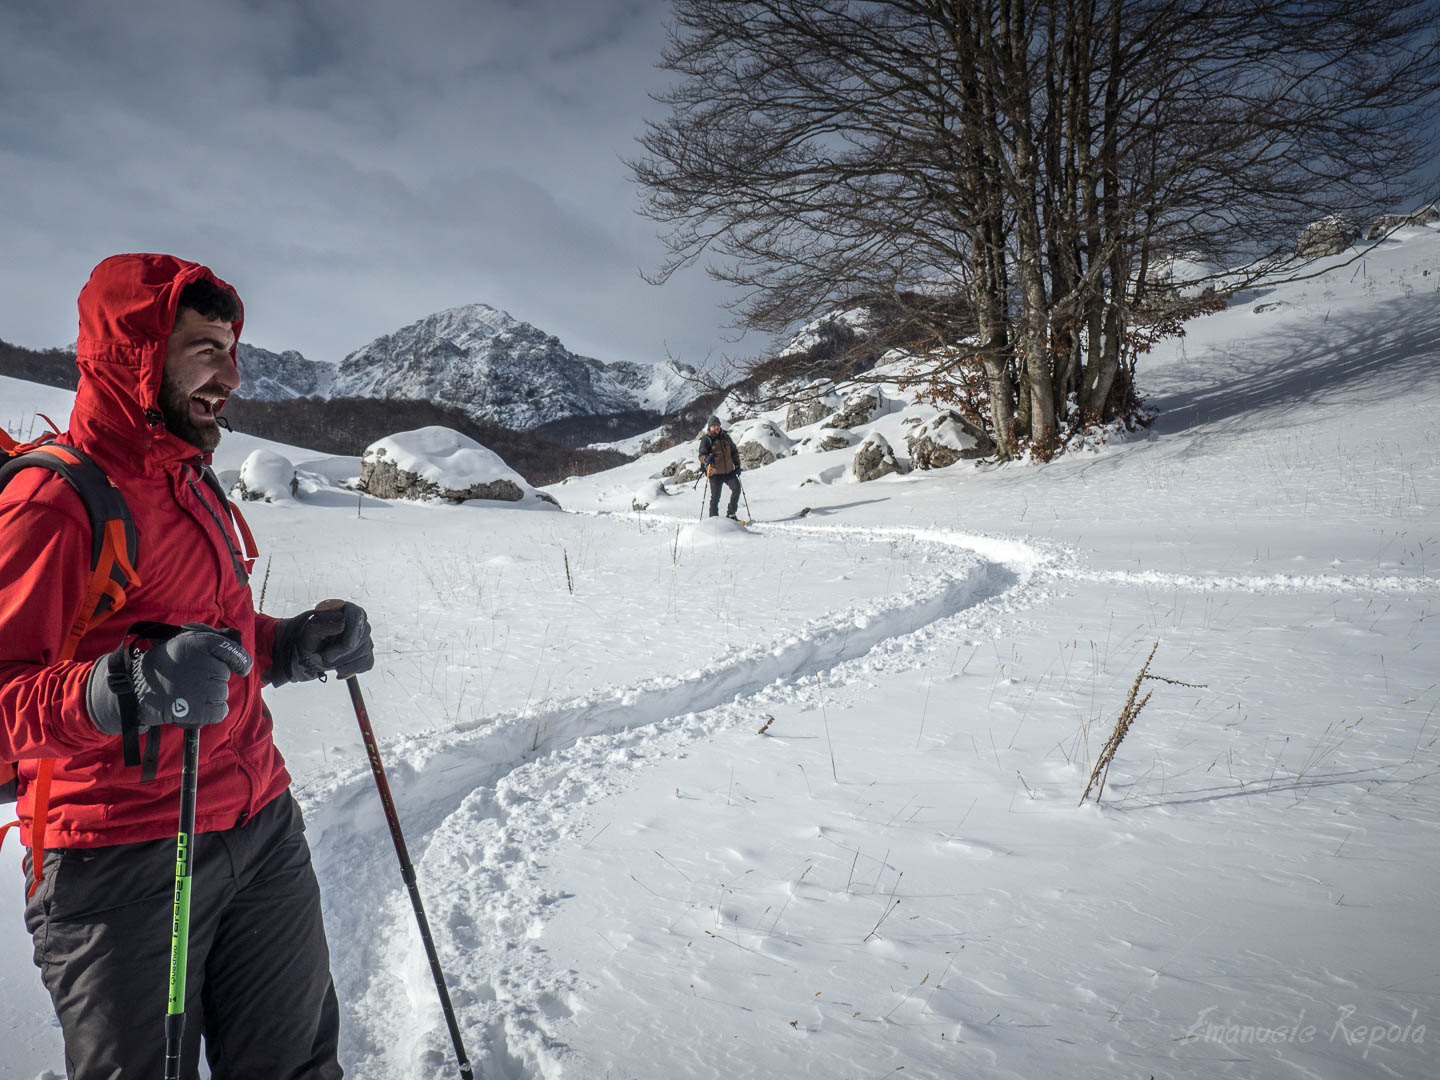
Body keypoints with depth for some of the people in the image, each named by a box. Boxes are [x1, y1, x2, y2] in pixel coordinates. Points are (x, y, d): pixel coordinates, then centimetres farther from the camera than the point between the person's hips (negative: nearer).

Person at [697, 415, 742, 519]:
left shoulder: (725, 437, 13)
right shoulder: (706, 440, -2)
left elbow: (734, 452, 23)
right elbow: (702, 455, -11)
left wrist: (737, 465, 16)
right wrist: (707, 458, -33)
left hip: (729, 471, 4)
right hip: (715, 472, -4)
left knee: (736, 488, -10)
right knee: (715, 496, -4)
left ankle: (731, 514, 3)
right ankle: (713, 518, 10)